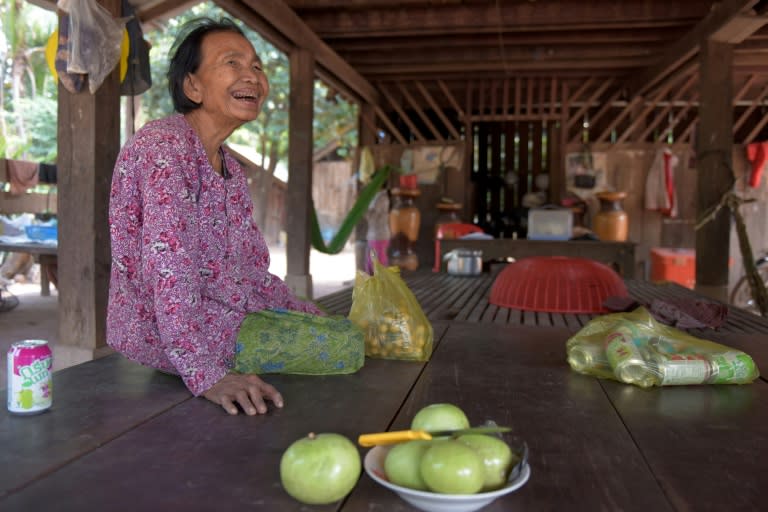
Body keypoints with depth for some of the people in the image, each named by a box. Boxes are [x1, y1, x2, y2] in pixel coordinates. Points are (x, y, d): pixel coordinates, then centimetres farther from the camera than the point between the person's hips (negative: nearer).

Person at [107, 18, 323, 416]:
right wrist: (206, 375, -34)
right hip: (164, 336, -9)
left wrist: (320, 322, 8)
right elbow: (168, 267, -27)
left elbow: (251, 272, 15)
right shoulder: (164, 147, -16)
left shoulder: (231, 169, 12)